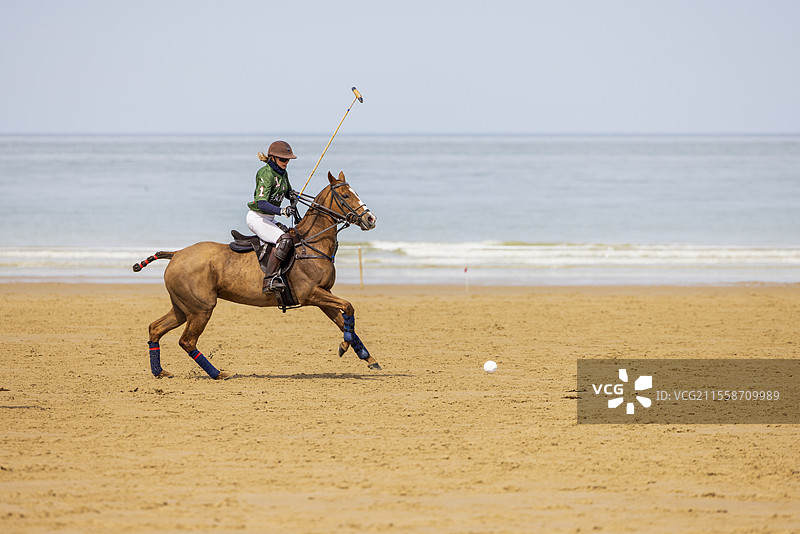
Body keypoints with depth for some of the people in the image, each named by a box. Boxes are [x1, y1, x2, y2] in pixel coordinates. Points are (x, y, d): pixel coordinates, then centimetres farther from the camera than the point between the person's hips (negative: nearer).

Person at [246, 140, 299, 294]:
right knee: (284, 240, -29)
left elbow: (287, 192, 25)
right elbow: (262, 203, -28)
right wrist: (282, 211, -42)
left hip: (269, 219, 10)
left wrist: (292, 194, 0)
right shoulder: (266, 174, -19)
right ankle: (269, 280, -35)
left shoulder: (282, 173, 8)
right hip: (257, 218, -10)